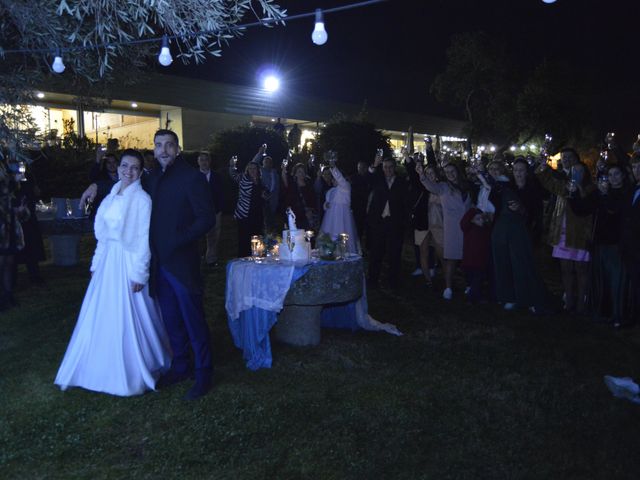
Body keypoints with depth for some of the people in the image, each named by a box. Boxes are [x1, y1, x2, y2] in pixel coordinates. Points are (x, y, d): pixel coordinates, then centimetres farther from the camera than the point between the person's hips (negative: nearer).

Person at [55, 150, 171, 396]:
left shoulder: (142, 199, -11)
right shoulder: (112, 195, 9)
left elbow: (144, 239, -13)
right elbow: (103, 234, 12)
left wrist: (139, 273, -15)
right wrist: (96, 263, 10)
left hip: (128, 263, -7)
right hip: (107, 262, 7)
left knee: (128, 319, 2)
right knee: (101, 318, 14)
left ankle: (134, 375, 20)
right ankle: (105, 369, 32)